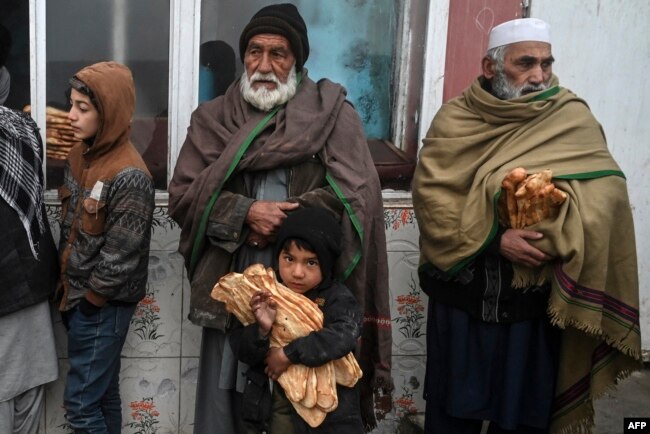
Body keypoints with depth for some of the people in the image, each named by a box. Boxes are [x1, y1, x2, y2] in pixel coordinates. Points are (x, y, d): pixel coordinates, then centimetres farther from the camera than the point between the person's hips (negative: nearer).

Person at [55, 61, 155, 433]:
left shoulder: (129, 177, -23)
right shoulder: (80, 154, 4)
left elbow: (121, 256, -21)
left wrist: (90, 298, -11)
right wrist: (66, 282, 9)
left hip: (103, 304, -8)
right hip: (78, 294, 8)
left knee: (81, 401, 0)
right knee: (103, 391, 19)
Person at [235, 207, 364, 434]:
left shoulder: (337, 298, -12)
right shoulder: (269, 298, -4)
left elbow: (342, 338, -30)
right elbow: (246, 354, -5)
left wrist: (288, 354, -28)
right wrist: (262, 330, -25)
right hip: (283, 401, 2)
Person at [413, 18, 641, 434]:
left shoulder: (574, 119, -1)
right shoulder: (455, 119, -1)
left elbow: (604, 196, -12)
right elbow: (431, 196, -11)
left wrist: (548, 236, -25)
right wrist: (494, 239, -21)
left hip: (536, 301, 0)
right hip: (461, 294, 0)